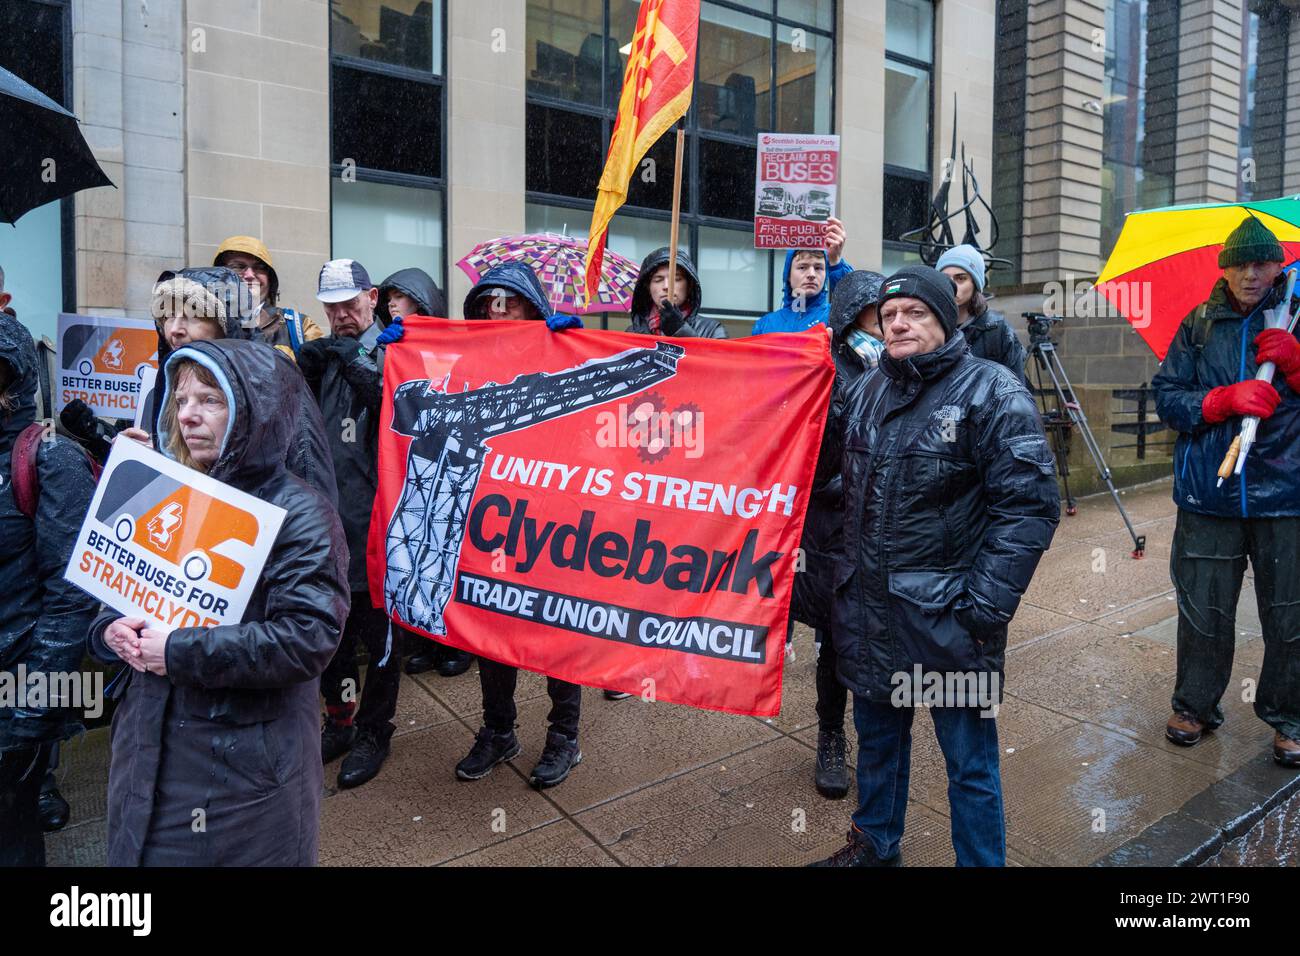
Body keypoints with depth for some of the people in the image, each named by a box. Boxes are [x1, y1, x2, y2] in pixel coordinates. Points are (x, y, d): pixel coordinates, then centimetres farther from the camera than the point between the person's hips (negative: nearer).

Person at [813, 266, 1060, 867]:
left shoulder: (992, 392, -9)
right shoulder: (865, 392, 8)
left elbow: (1030, 506, -14)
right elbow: (820, 461, 16)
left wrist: (984, 606, -18)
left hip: (946, 615, -5)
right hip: (867, 608, 6)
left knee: (969, 760, 8)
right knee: (877, 734, 23)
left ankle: (981, 860, 30)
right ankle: (875, 844, 44)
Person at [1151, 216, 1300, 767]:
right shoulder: (1199, 325, 7)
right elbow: (1167, 397, 2)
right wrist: (1226, 400, -14)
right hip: (1209, 494, 0)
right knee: (1203, 609, 9)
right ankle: (1195, 707, 27)